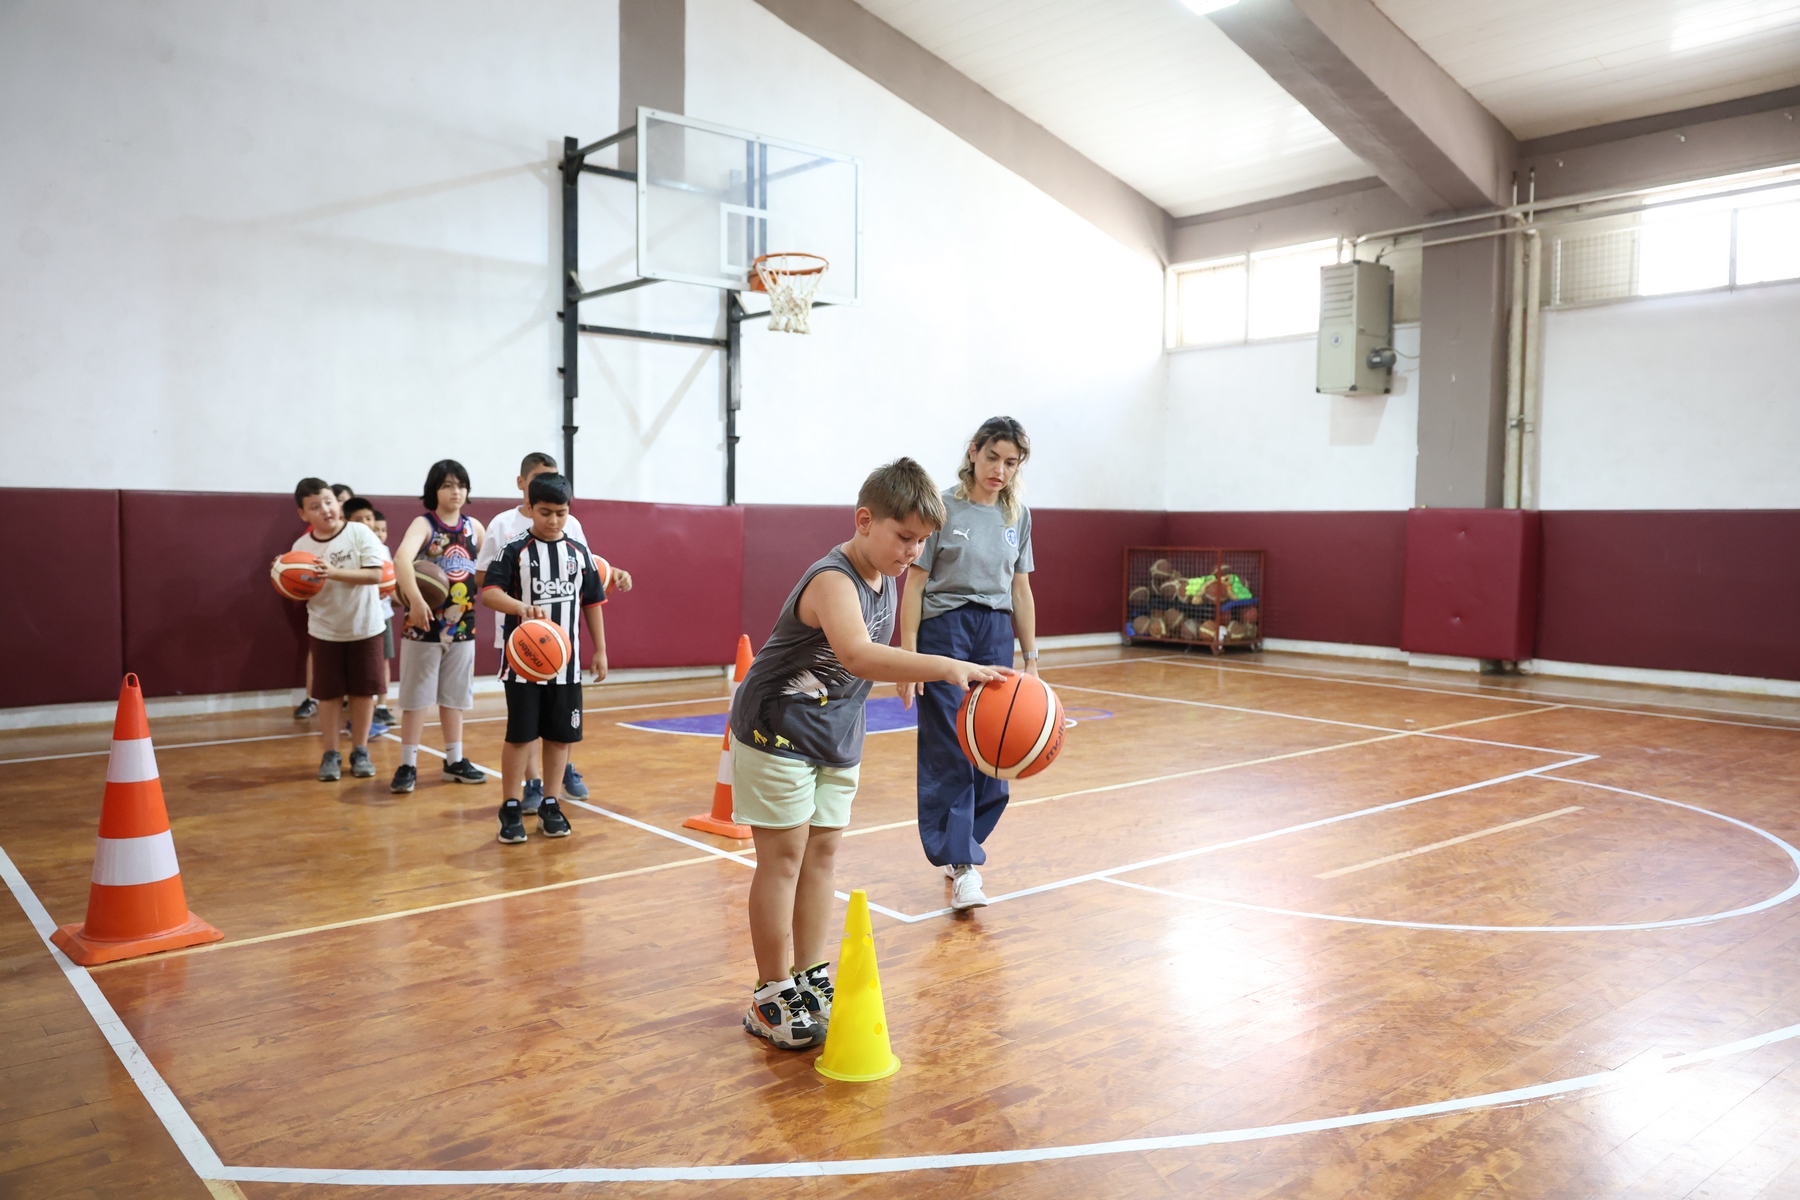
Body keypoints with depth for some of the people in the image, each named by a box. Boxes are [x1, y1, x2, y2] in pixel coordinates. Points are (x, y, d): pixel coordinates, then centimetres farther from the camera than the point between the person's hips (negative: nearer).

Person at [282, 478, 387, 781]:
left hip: (365, 628, -1)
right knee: (329, 693, 6)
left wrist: (334, 572, -28)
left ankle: (360, 751, 20)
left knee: (363, 691, 7)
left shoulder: (359, 533, -11)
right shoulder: (301, 546, -3)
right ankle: (330, 754, 18)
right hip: (324, 631, 2)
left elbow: (376, 574, -20)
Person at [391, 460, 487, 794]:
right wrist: (415, 600, -43)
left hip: (462, 625, 5)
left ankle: (455, 761, 24)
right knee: (416, 697, 3)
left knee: (454, 696, 14)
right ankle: (408, 766, 11)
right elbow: (402, 559, -30)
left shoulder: (474, 527, 6)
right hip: (424, 625, -5)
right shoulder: (424, 524, -11)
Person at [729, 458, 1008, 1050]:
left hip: (836, 735, 8)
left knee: (823, 850, 11)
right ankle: (772, 995, 10)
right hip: (778, 732, -8)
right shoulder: (833, 581, -29)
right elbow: (857, 655, -49)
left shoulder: (883, 578, -1)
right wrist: (945, 667, -57)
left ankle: (811, 977, 22)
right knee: (784, 854, -2)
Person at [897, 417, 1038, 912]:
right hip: (944, 632, -5)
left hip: (996, 635, 5)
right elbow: (914, 583, -5)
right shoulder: (943, 509, -6)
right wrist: (908, 655, -10)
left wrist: (1031, 658, 12)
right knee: (948, 751, -5)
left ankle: (962, 846, 23)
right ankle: (962, 864, 0)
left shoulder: (1018, 516, 8)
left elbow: (1020, 590, 13)